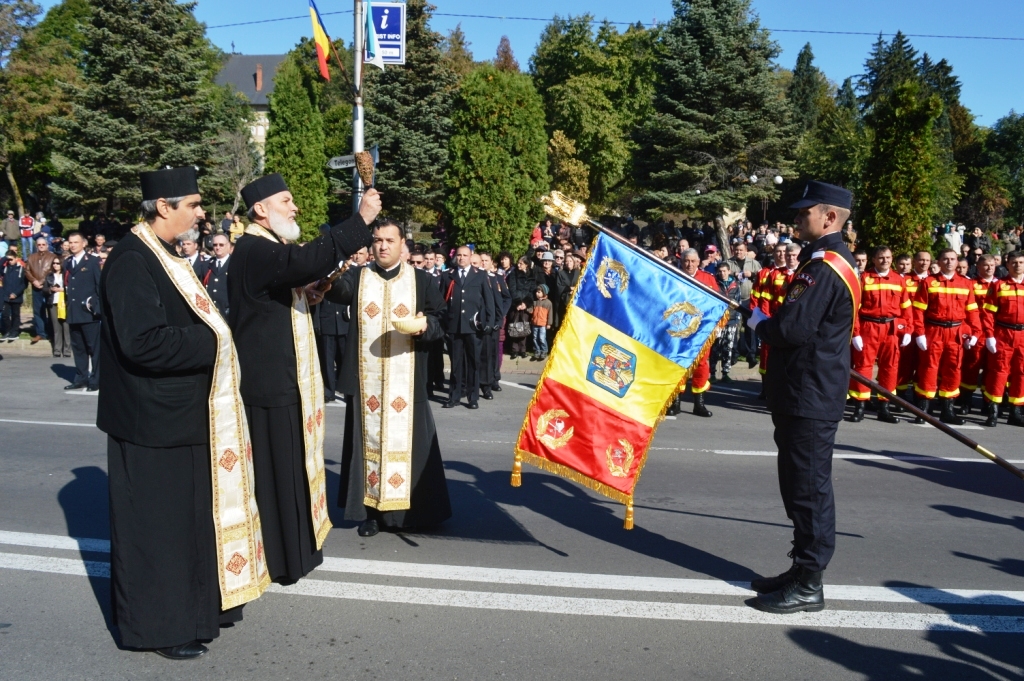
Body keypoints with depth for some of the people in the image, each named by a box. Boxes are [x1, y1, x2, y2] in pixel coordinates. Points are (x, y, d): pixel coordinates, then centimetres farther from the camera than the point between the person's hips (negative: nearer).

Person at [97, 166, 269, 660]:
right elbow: (143, 342, -29)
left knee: (188, 514, 18)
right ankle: (158, 625, 18)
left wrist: (211, 335, 0)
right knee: (156, 522, 4)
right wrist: (210, 339, -19)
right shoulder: (132, 261, -20)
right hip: (154, 420, -10)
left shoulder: (162, 256, 11)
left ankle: (190, 605, 33)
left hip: (181, 413, 10)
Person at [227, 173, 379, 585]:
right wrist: (361, 220, -34)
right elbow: (306, 261, -36)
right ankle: (278, 556, 12)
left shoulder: (269, 249, 17)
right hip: (269, 380, -11)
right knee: (275, 466, 0)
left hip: (281, 377, 11)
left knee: (289, 463, 18)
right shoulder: (254, 250, -18)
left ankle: (292, 545, 30)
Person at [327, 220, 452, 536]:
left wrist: (426, 325, -18)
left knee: (405, 439, 3)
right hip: (366, 380, 1)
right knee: (369, 439, 4)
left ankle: (407, 509, 14)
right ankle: (369, 510, 11)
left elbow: (442, 319, 4)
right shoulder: (357, 277, 7)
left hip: (406, 381, -1)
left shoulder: (422, 281, 5)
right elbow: (334, 289, -14)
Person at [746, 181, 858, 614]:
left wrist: (758, 323, -8)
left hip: (810, 400, -11)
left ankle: (808, 586, 9)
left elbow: (793, 328, -26)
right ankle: (802, 570, 29)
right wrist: (771, 323, 6)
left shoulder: (824, 268, -19)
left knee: (808, 488, -1)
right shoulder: (831, 260, 14)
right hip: (805, 395, 11)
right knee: (800, 485, 17)